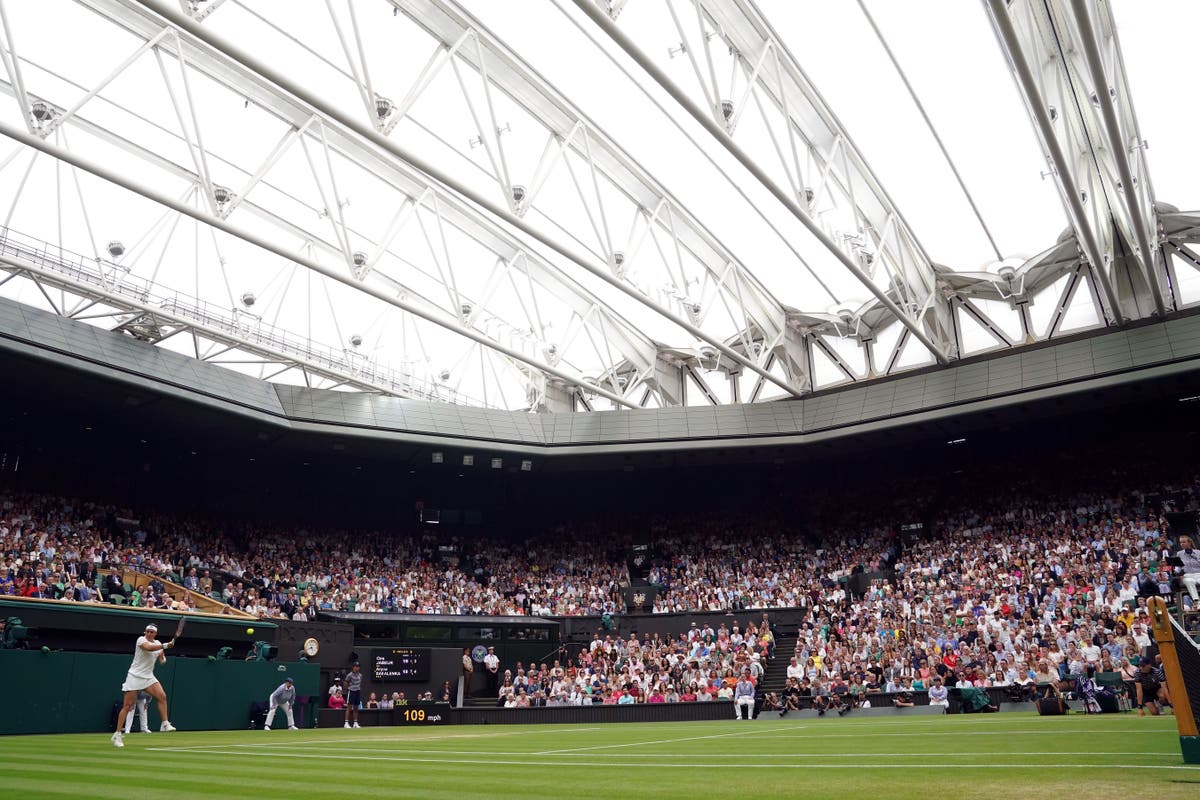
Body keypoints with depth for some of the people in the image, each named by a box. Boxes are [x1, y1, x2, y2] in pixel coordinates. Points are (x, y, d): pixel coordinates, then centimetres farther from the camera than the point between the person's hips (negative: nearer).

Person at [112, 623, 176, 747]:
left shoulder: (158, 643, 9)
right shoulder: (141, 639, -10)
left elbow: (162, 661, 10)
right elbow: (149, 648, -32)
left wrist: (162, 656, -10)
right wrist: (165, 645, -37)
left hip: (149, 677, 5)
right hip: (135, 676, -5)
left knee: (162, 696, -12)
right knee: (127, 705, -5)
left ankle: (165, 724, -7)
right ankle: (118, 734, 6)